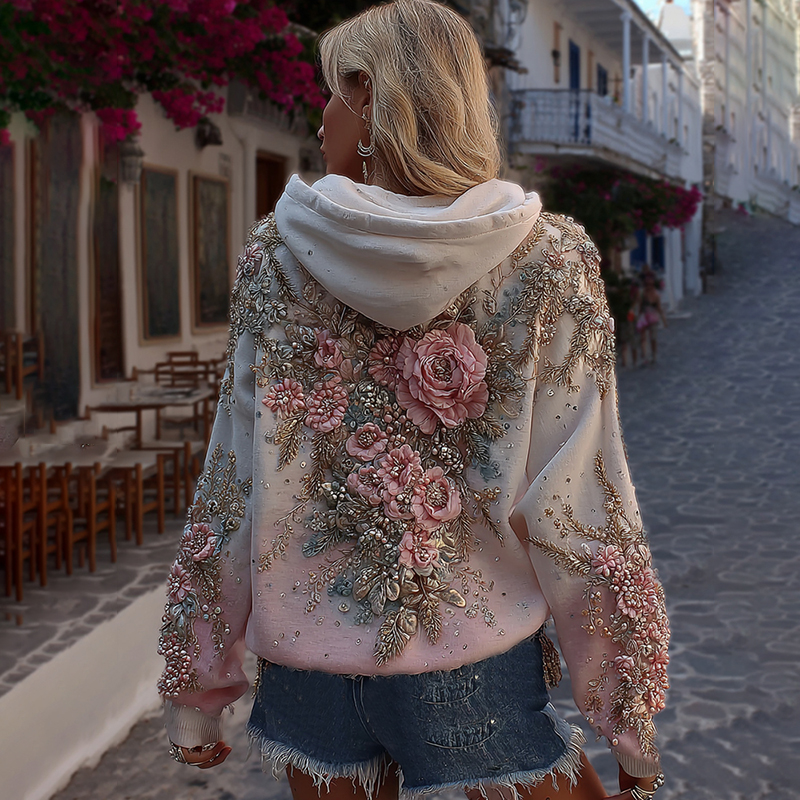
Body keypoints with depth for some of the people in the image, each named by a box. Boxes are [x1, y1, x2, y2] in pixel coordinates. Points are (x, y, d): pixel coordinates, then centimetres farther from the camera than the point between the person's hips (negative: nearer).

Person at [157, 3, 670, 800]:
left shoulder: (275, 256, -6)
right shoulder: (548, 263, -8)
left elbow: (230, 487, -3)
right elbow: (576, 506, -10)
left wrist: (193, 691, 7)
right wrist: (632, 724, 0)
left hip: (309, 658, 2)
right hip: (476, 665, -2)